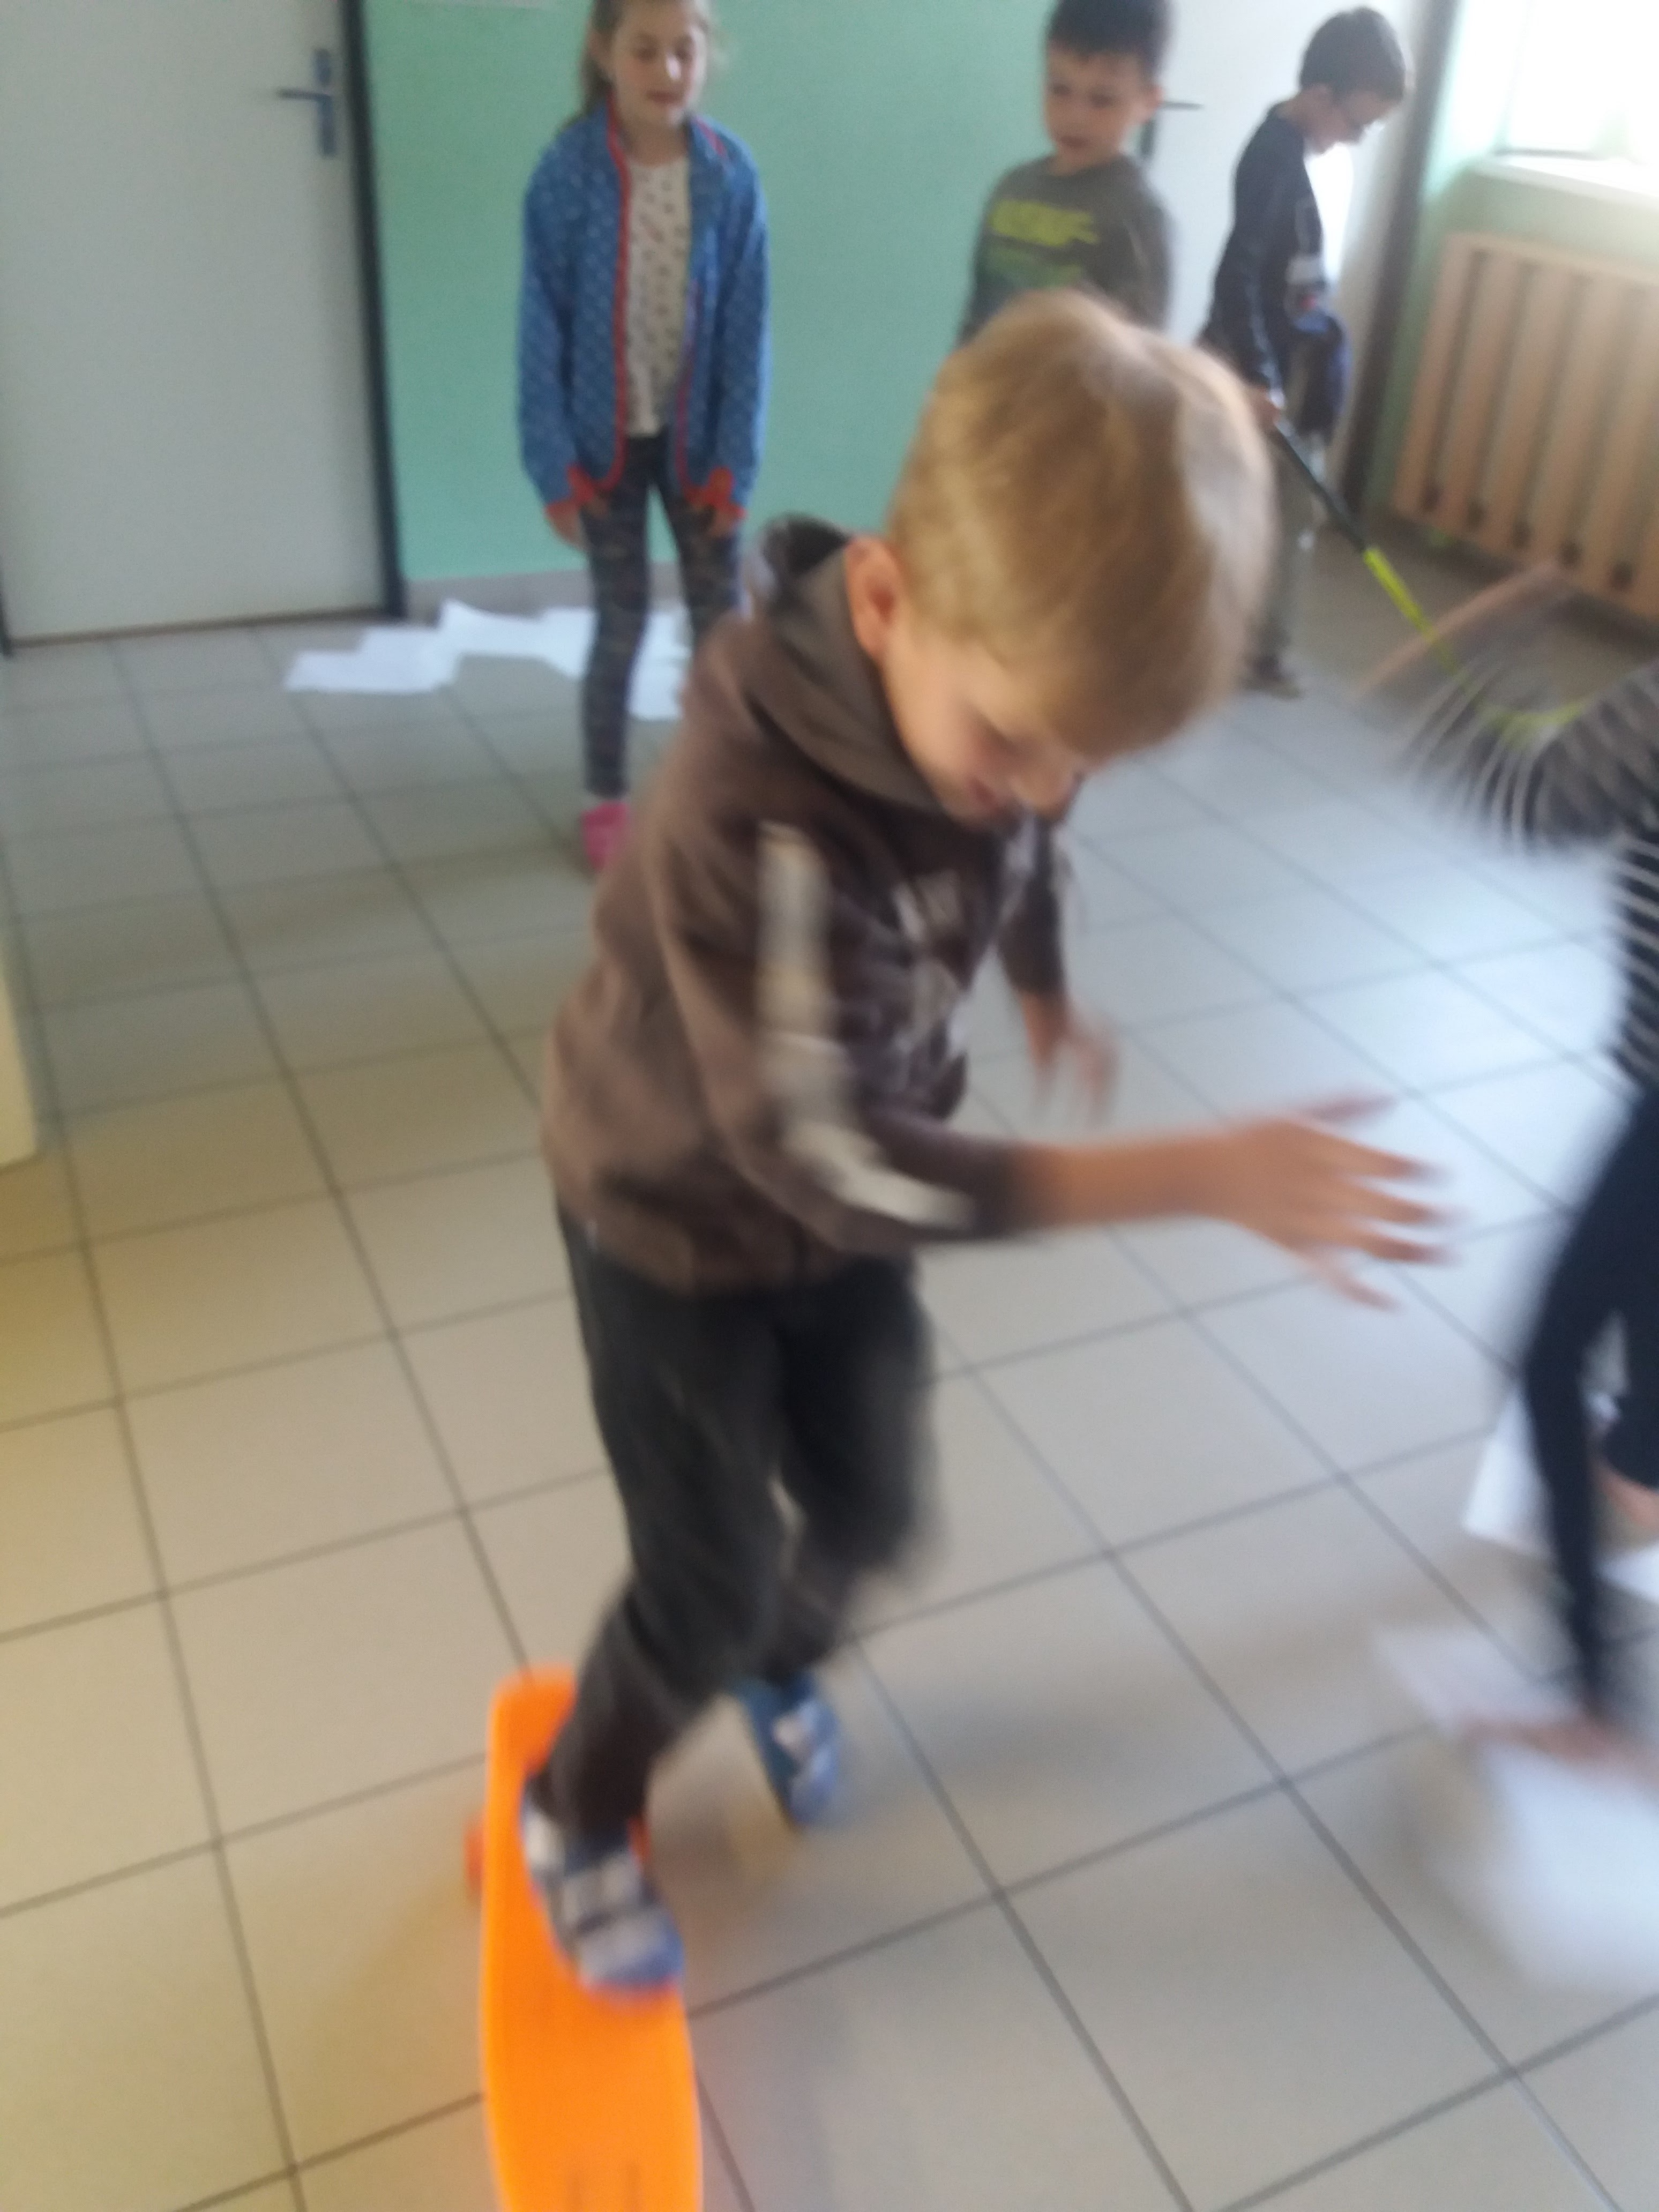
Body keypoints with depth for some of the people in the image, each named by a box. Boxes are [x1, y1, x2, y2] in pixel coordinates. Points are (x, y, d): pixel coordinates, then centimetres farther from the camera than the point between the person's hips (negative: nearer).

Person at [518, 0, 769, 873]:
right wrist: (552, 462, -11)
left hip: (693, 435, 2)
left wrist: (735, 457, -7)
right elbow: (542, 325, -10)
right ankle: (605, 799, 23)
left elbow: (746, 327, -5)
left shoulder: (729, 173, -8)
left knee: (720, 617, 7)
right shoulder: (567, 172, -13)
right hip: (606, 437, -2)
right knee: (621, 623, 5)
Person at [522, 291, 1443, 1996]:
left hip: (841, 1203, 6)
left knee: (870, 1509, 18)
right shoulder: (753, 818, -40)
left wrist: (1045, 988, 26)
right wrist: (1200, 1175, -41)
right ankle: (575, 1818, 38)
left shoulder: (1010, 680, -17)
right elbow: (825, 1157, -39)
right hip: (677, 1221, -5)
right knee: (706, 1590, 6)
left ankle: (782, 1664, 54)